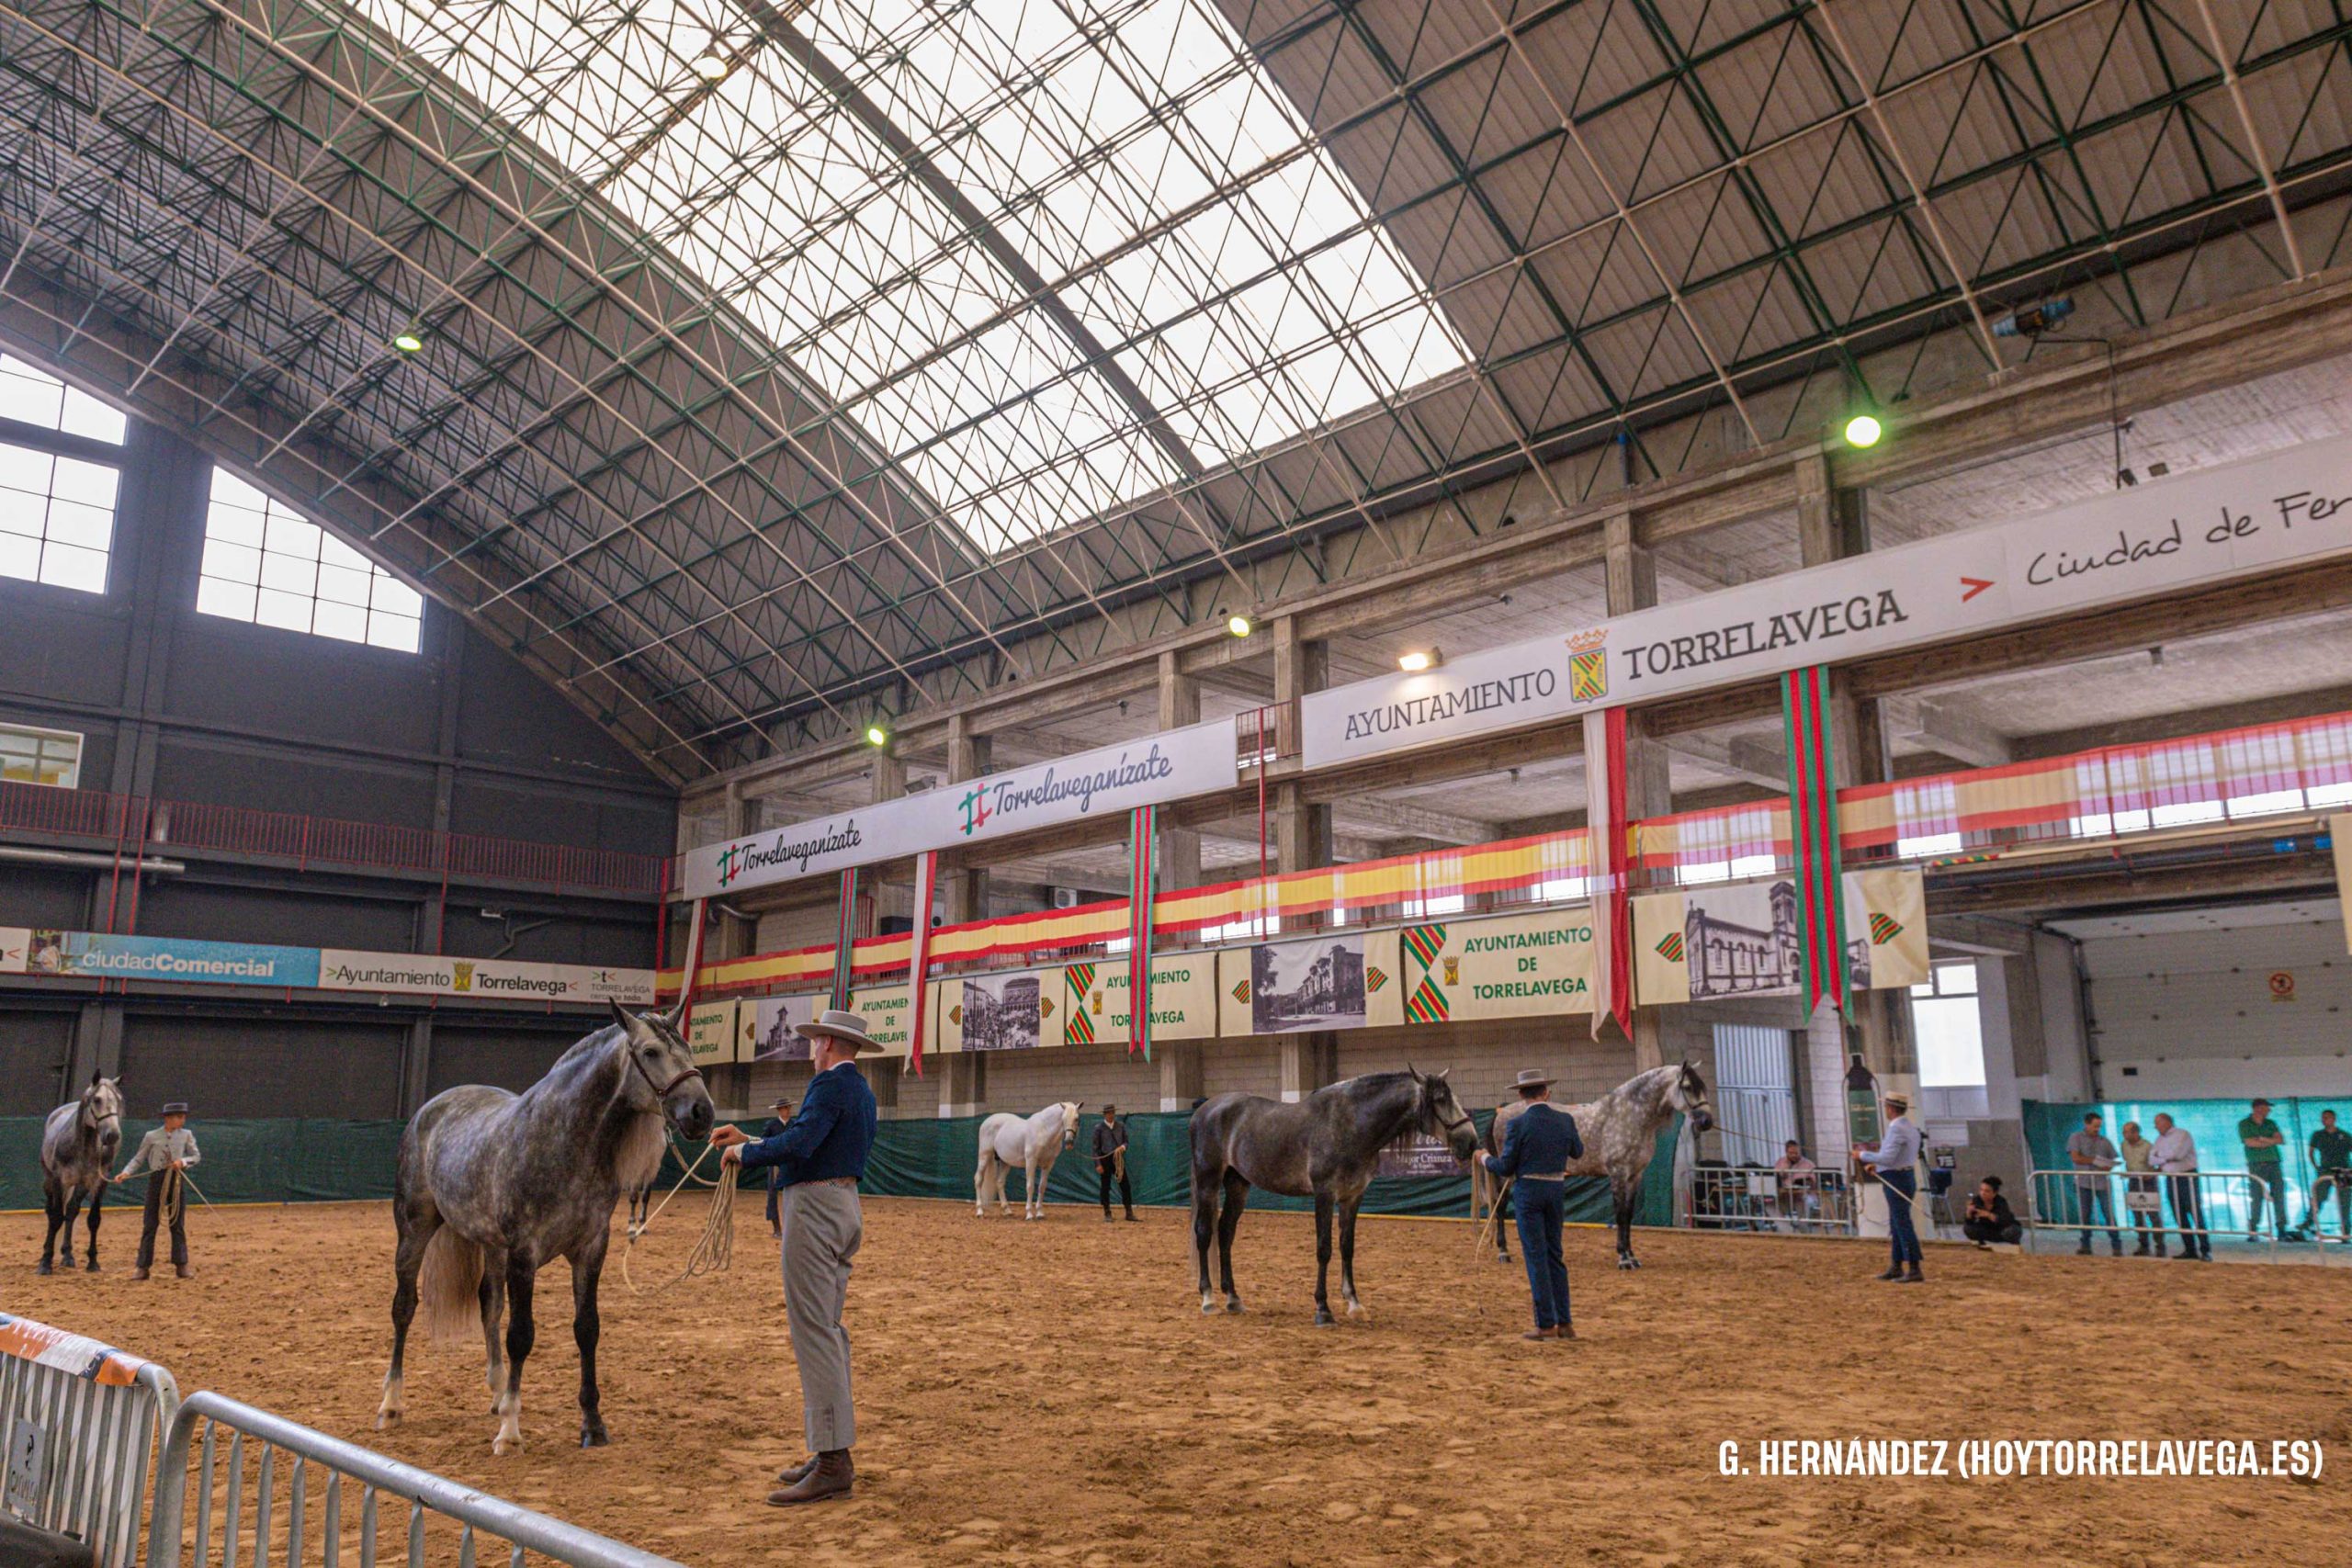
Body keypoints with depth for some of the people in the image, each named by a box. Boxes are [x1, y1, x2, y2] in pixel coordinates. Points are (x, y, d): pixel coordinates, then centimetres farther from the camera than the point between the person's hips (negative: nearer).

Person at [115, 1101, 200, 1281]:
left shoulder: (186, 1135, 2)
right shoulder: (152, 1136, -1)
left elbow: (196, 1155, 3)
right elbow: (138, 1159, 1)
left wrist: (183, 1161, -16)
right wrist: (126, 1173, -14)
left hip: (177, 1180, 1)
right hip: (157, 1179, -1)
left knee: (178, 1224, 6)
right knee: (149, 1224, 1)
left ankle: (181, 1265, 13)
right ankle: (143, 1267, 6)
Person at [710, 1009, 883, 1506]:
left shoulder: (830, 1084, -13)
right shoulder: (861, 1091, 18)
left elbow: (798, 1145, -26)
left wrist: (745, 1153, -10)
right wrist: (747, 1139, 24)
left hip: (814, 1207, -11)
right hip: (843, 1203, 11)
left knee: (813, 1330, -9)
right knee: (828, 1330, 15)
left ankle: (833, 1464, -8)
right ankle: (833, 1451, 21)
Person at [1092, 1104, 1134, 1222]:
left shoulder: (1121, 1125, 7)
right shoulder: (1099, 1128, -2)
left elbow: (1126, 1141, 11)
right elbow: (1096, 1147, -3)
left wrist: (1123, 1147, -14)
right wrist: (1098, 1164, -9)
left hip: (1118, 1158, 3)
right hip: (1105, 1158, -3)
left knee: (1125, 1185, 1)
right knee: (1105, 1187, 2)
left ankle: (1129, 1213, 7)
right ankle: (1107, 1214, 10)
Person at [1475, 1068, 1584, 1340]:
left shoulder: (1518, 1125, -13)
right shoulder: (1565, 1120, 0)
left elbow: (1505, 1167, -8)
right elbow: (1578, 1153, 18)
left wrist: (1485, 1158, 11)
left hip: (1528, 1192, -5)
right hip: (1557, 1190, 5)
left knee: (1536, 1256, 1)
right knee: (1555, 1254, 16)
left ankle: (1546, 1325, 3)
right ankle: (1564, 1323, 19)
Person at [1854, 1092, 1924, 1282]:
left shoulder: (1896, 1128, -19)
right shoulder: (1912, 1127, 12)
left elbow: (1887, 1158, -25)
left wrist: (1863, 1154, -13)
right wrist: (1878, 1165, 16)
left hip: (1896, 1181, -10)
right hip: (1907, 1175, 10)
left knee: (1903, 1225, -7)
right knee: (1896, 1225, 17)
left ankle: (1914, 1271, -7)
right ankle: (1896, 1267, 25)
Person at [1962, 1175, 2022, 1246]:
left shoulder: (2001, 1202, -26)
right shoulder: (1976, 1200, -19)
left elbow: (2006, 1221, -41)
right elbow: (1969, 1222, -20)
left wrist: (1988, 1215, -53)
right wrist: (1969, 1212, -41)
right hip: (1987, 1230, 3)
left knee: (2012, 1231, -35)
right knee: (1967, 1228, -22)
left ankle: (2015, 1246, -1)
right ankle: (1981, 1245, 8)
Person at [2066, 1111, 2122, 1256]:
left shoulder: (2104, 1141, 12)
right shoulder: (2076, 1138, 4)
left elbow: (2112, 1160, 11)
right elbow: (2075, 1157, -8)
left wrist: (2107, 1167, -11)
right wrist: (2096, 1161, -12)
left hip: (2102, 1183, 1)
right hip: (2083, 1183, -1)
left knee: (2110, 1214, -4)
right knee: (2084, 1215, 3)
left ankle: (2117, 1246, 0)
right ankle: (2086, 1245, 11)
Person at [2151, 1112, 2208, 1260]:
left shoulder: (2182, 1134, -7)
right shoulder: (2160, 1139, 15)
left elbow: (2176, 1154, -19)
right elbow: (2151, 1159, 9)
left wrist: (2160, 1159, -3)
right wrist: (2166, 1160, -8)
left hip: (2187, 1177, -7)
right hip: (2171, 1179, 7)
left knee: (2196, 1214, -7)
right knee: (2179, 1217, 6)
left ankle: (2205, 1251, -6)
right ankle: (2190, 1250, 11)